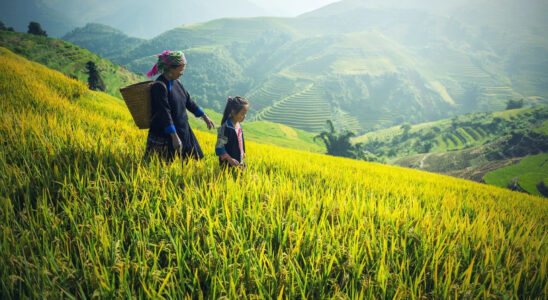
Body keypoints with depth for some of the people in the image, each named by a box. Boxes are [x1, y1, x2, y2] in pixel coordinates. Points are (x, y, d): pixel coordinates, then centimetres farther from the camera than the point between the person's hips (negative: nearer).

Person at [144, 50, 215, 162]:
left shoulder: (176, 83, 6)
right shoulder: (159, 86, -20)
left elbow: (188, 101, 17)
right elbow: (165, 113, -26)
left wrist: (205, 117, 20)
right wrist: (174, 137, -30)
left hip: (182, 131, 9)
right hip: (164, 135, -8)